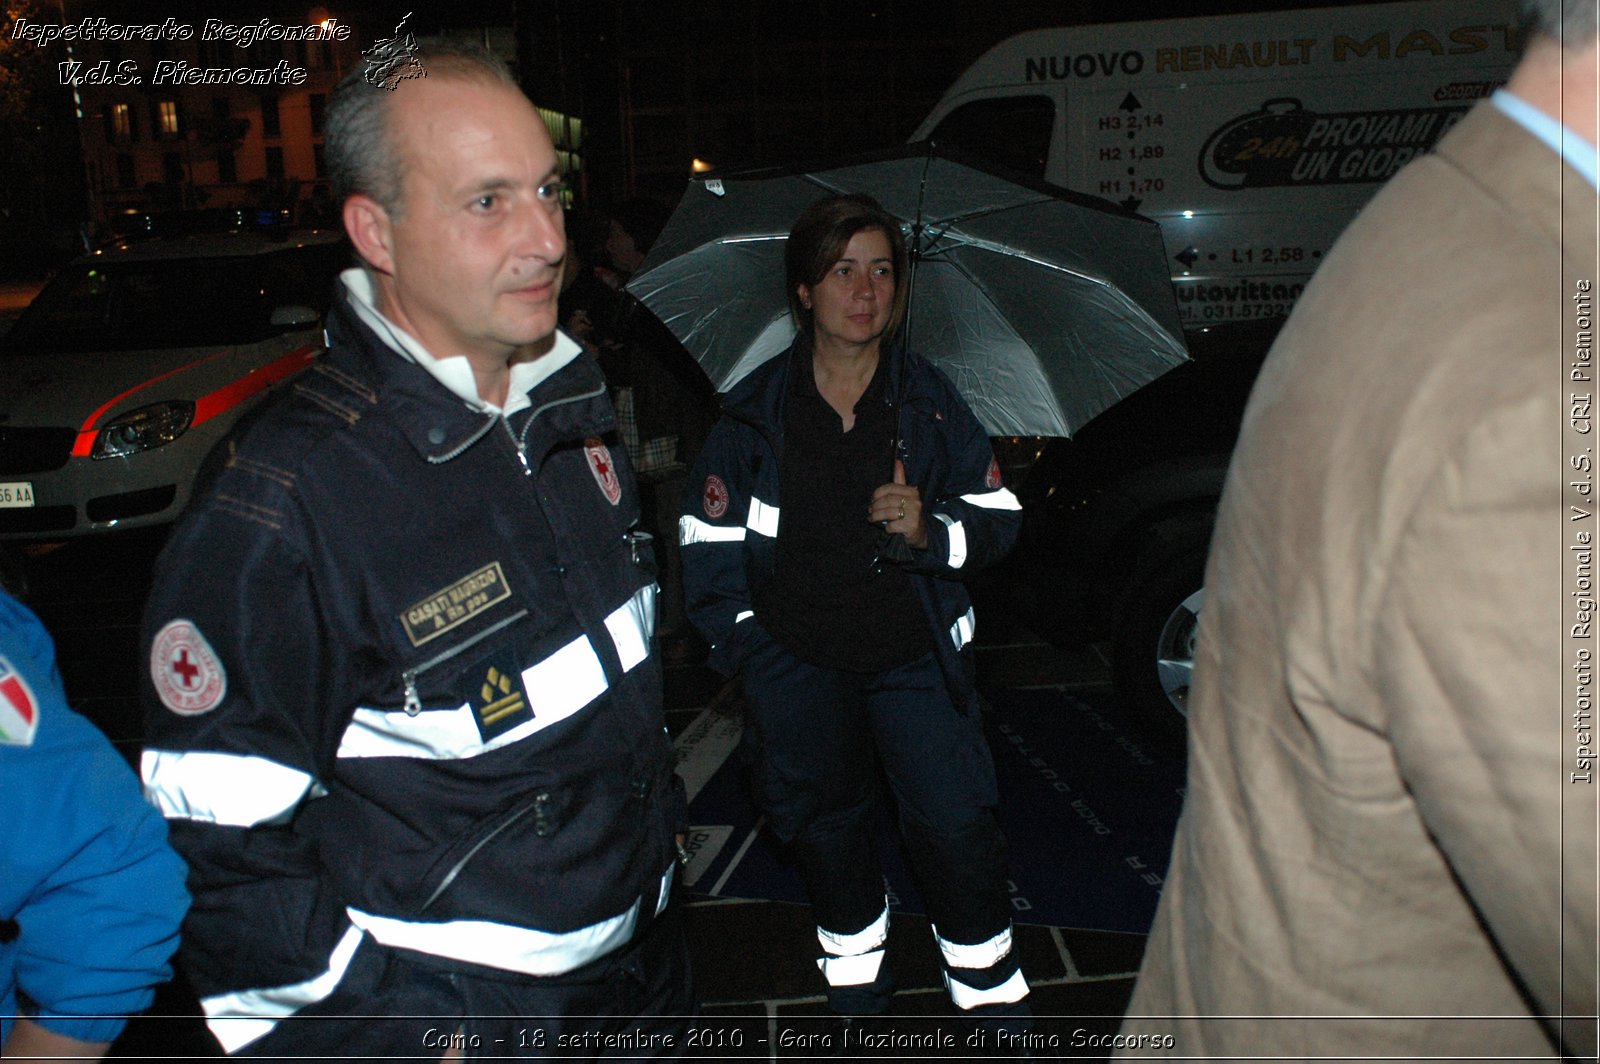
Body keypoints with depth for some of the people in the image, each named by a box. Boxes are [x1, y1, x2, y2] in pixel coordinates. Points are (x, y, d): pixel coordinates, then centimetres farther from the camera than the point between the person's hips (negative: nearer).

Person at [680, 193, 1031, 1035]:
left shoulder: (929, 399, 1)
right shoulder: (755, 412, -1)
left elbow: (998, 517, 2)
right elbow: (709, 543, 4)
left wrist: (931, 528, -19)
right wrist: (747, 648, -1)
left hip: (916, 655, 0)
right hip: (797, 660, 1)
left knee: (956, 820, -7)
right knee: (821, 819, 13)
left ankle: (986, 979, 18)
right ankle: (854, 957, 39)